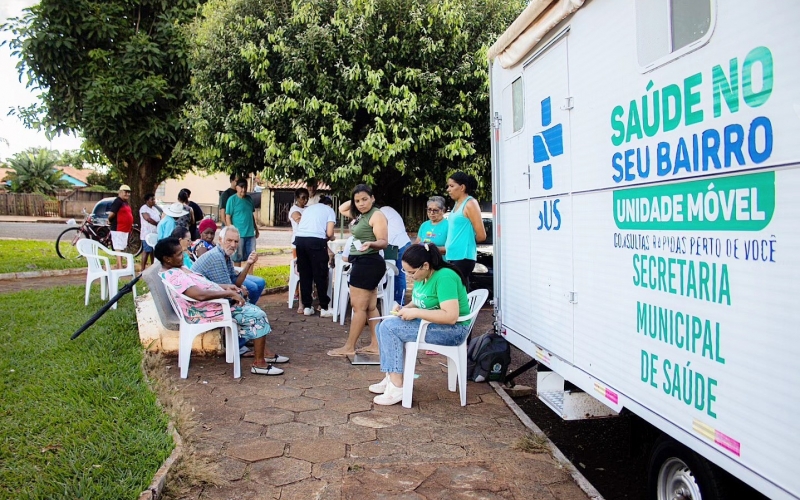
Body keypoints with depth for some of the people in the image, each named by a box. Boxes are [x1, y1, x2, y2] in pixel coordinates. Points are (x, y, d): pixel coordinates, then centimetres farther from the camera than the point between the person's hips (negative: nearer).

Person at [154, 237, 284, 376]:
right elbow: (201, 294, -34)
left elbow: (201, 284, 19)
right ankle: (259, 363, -5)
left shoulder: (176, 270, 10)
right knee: (257, 316, -12)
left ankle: (264, 353, 17)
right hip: (207, 312, -11)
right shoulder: (172, 276, -24)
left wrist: (225, 287, 6)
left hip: (214, 303, 11)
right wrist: (229, 293, -26)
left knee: (251, 310, 14)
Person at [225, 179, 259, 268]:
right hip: (238, 234, -5)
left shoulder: (249, 198, 11)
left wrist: (256, 229, 20)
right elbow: (228, 217, -8)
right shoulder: (232, 199, -7)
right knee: (238, 258, 5)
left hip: (250, 233, 6)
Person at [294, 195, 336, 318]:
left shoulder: (308, 208, 27)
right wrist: (331, 238, 23)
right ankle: (324, 308, 9)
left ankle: (307, 306, 18)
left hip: (300, 239, 5)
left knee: (304, 274, 13)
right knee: (320, 275, 4)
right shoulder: (329, 210, 13)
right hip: (316, 240, -5)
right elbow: (329, 233, 0)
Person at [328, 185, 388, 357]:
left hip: (368, 263, -11)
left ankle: (349, 347, -2)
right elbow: (341, 209, 30)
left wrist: (371, 243, -39)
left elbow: (384, 242, -20)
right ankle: (375, 344, 14)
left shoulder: (377, 215, -13)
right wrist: (353, 200, 15)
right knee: (370, 306, 10)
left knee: (358, 306, -6)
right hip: (362, 263, 11)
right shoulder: (360, 215, 15)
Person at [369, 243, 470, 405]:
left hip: (453, 329, -10)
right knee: (384, 326, 2)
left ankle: (397, 387, -18)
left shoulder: (444, 277, -22)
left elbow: (451, 316, -31)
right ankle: (391, 378, 3)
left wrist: (415, 313, -26)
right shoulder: (422, 277, 6)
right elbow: (419, 303, 21)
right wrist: (405, 309, -2)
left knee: (389, 327, -20)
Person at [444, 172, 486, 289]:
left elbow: (481, 235, -12)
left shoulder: (470, 204, -9)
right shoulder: (457, 204, 15)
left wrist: (468, 242, 4)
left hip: (463, 257, -8)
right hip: (453, 256, 8)